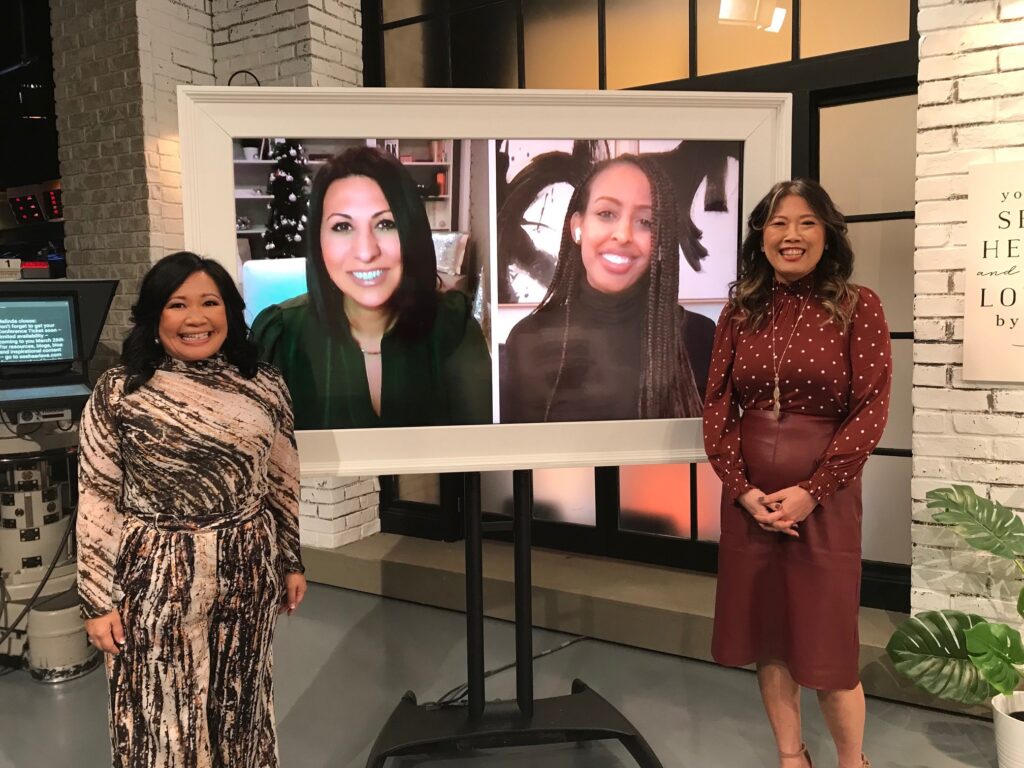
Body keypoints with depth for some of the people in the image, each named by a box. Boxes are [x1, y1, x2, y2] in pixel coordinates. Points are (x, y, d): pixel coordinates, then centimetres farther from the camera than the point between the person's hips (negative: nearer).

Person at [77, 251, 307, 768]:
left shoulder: (264, 386, 1)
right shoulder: (117, 392, -7)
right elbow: (96, 501, -5)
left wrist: (291, 561, 13)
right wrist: (98, 599, -6)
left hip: (247, 573, 3)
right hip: (155, 578, -2)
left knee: (240, 706, 18)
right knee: (161, 714, 10)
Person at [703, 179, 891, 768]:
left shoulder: (858, 306, -3)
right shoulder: (740, 312, 5)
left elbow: (871, 410, -9)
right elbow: (718, 406, 2)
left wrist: (811, 492, -15)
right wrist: (743, 487, -9)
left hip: (824, 498, -3)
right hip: (749, 497, 4)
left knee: (824, 642, 4)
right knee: (766, 633, 12)